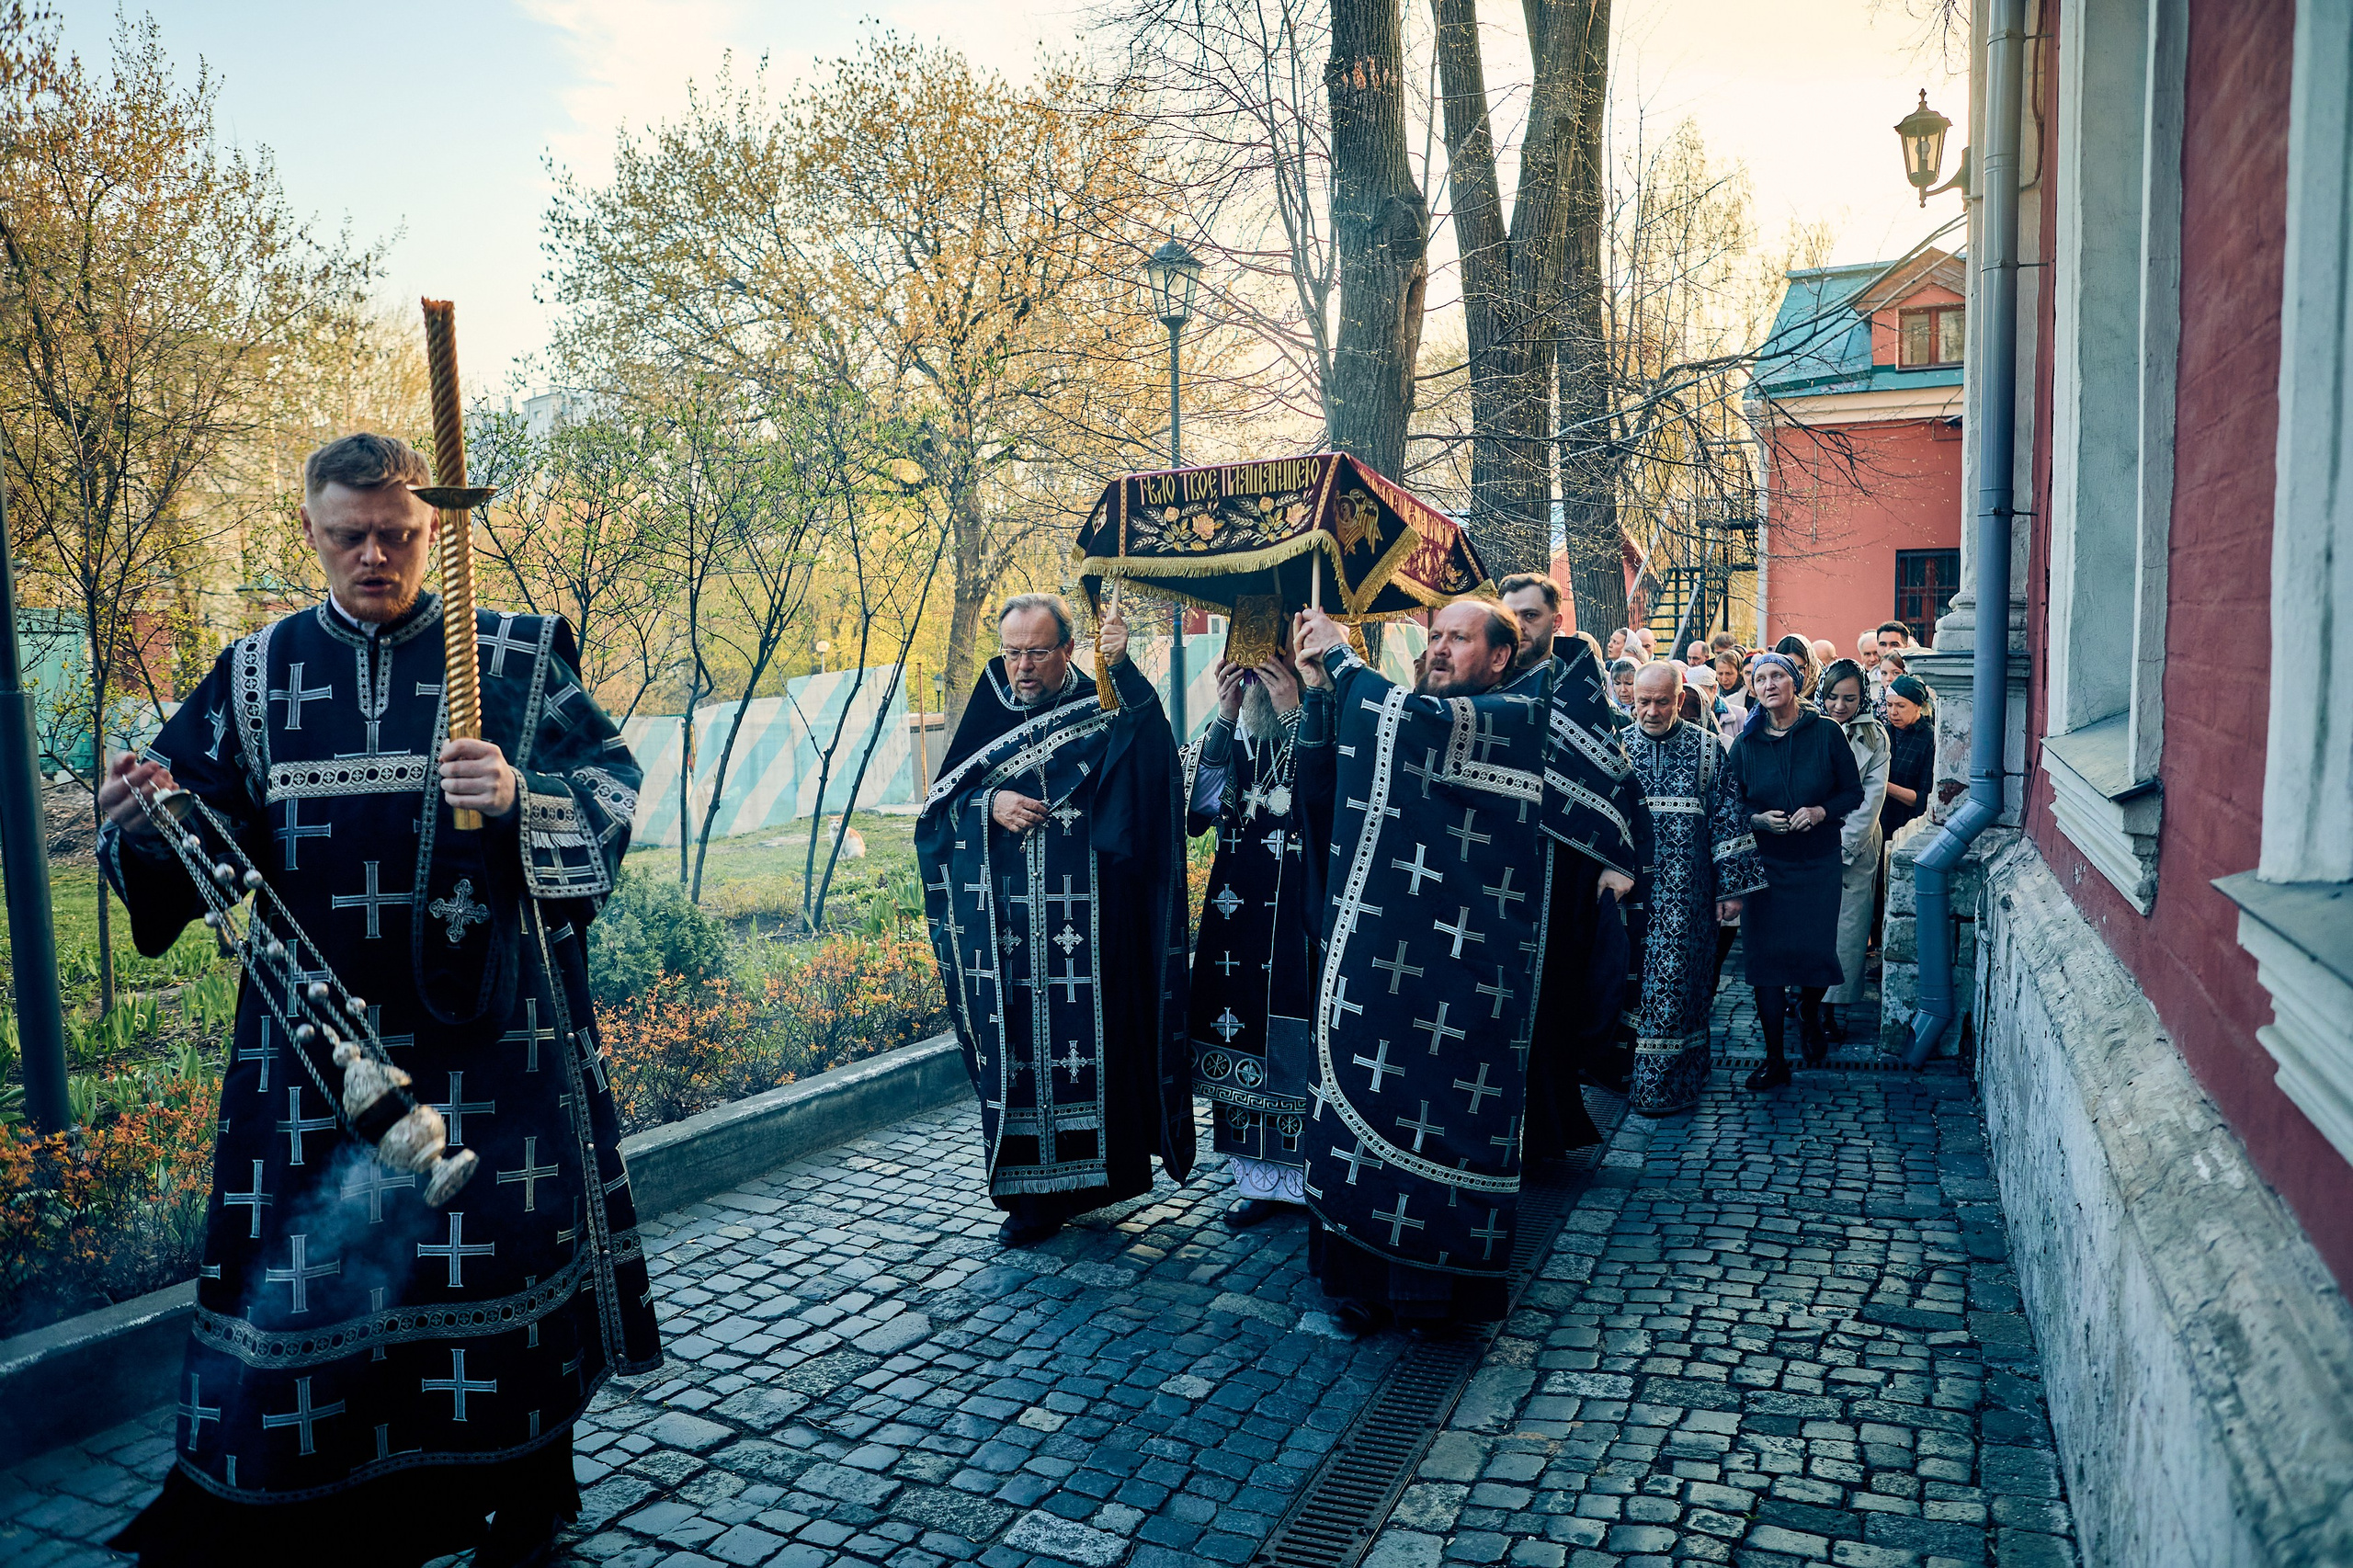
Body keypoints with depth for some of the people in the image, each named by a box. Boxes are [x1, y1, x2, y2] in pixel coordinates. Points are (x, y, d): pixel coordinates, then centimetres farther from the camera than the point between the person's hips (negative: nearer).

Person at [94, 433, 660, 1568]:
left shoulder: (515, 658, 2)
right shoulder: (255, 676, 9)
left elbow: (612, 790, -3)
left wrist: (519, 797, -22)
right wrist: (145, 823, -15)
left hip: (488, 1017, -2)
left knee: (509, 1232, 3)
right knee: (310, 1251, 3)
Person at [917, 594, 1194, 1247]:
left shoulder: (1101, 710, 1)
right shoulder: (987, 716, 11)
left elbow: (1152, 745, -21)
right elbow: (940, 806, 11)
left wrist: (1122, 668, -33)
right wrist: (989, 805, -9)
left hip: (1083, 925, -3)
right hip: (1004, 929, 3)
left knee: (1087, 1033, -3)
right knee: (1016, 1043, 4)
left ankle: (1091, 1172, 12)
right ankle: (1034, 1190, 15)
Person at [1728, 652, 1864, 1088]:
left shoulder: (1826, 734, -1)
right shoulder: (1745, 745, 2)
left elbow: (1853, 791, 2)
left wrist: (1821, 811, -16)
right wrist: (1758, 819, -14)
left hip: (1818, 860, -1)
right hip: (1765, 863, 1)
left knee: (1816, 950, -1)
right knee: (1765, 955, -2)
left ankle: (1810, 1015, 36)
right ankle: (1774, 1059, 9)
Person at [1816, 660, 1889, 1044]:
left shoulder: (1874, 736, 3)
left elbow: (1872, 797, -2)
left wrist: (1843, 845, -9)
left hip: (1855, 847, 0)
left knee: (1848, 928, -1)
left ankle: (1830, 1007, 6)